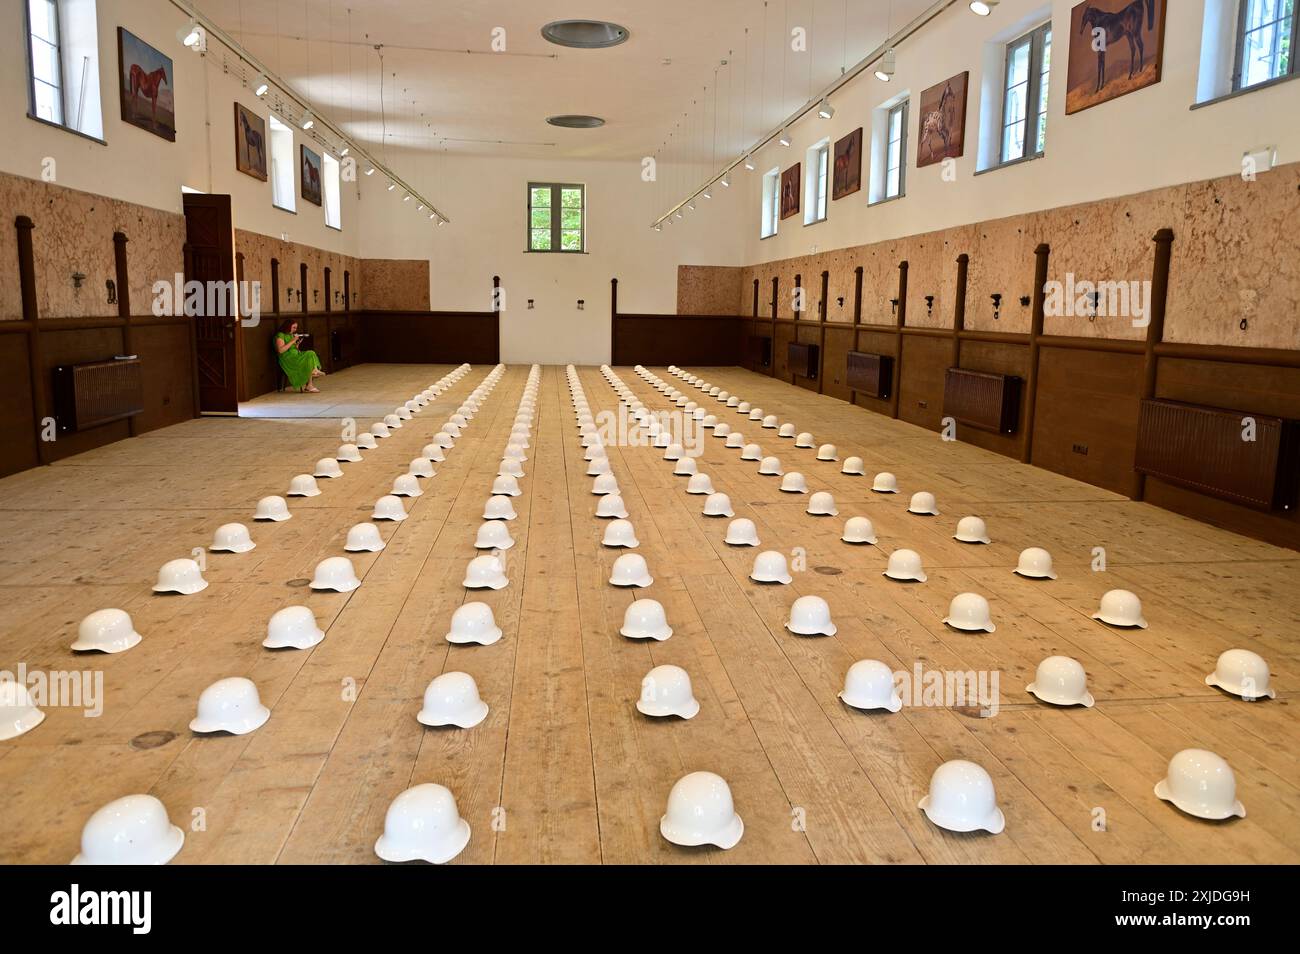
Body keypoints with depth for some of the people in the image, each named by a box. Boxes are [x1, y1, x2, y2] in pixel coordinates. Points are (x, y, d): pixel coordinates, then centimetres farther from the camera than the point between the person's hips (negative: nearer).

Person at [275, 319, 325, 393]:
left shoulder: (291, 335, 22)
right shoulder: (280, 335, -6)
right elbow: (281, 350, -18)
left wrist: (297, 344, 6)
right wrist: (292, 341, -15)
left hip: (296, 355, 9)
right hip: (287, 358, -9)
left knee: (311, 354, -19)